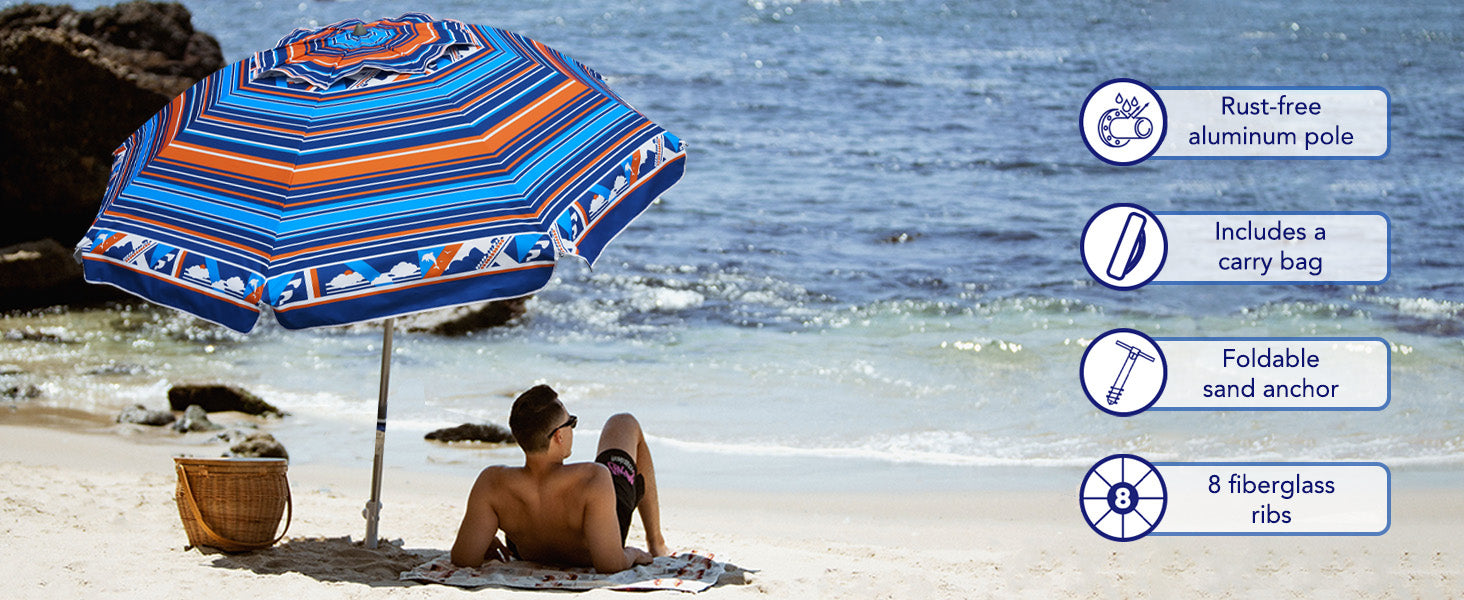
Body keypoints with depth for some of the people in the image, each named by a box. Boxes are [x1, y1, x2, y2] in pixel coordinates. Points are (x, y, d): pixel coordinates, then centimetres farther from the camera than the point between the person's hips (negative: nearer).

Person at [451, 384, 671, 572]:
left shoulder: (492, 483, -39)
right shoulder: (593, 479, -46)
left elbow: (463, 559, -32)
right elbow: (610, 565, -43)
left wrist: (487, 545, -10)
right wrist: (630, 554, -20)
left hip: (529, 553, 2)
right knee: (624, 424, 20)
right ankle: (656, 542, 38)